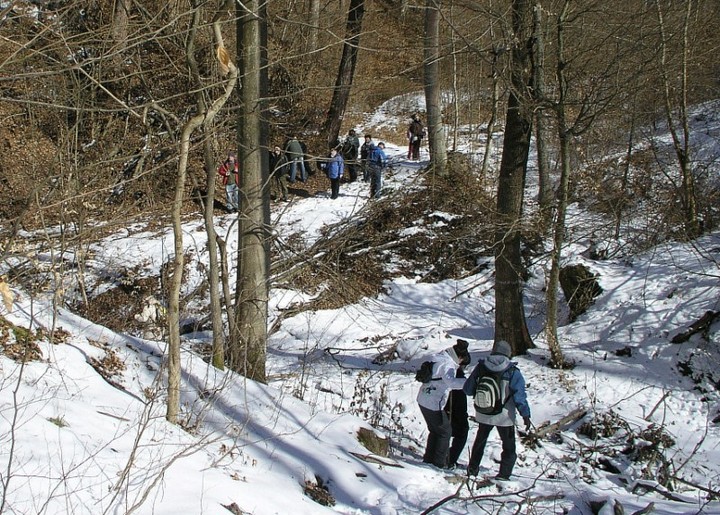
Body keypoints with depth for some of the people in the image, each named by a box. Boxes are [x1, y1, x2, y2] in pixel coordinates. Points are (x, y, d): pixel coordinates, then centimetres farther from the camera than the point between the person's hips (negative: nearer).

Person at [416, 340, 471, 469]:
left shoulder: (438, 360, 11)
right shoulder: (448, 364, -17)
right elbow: (450, 382, -35)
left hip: (423, 400, 9)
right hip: (434, 404, -9)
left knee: (434, 430, 23)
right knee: (445, 431, 7)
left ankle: (428, 458, 28)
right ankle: (440, 462, 11)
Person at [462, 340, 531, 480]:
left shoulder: (481, 367, -6)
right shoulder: (513, 372, -15)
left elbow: (468, 389, 1)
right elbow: (520, 395, -13)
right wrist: (525, 415, -5)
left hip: (483, 415, 4)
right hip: (504, 417, -3)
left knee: (480, 440, 26)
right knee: (509, 447, 13)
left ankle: (473, 469, 34)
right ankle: (503, 475, 6)